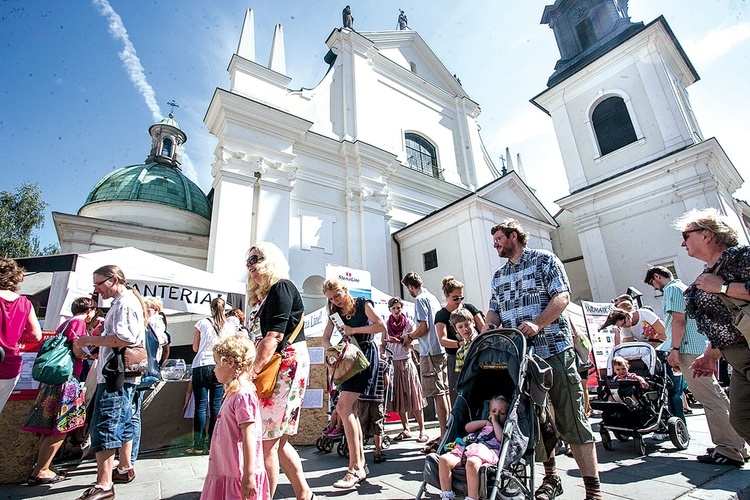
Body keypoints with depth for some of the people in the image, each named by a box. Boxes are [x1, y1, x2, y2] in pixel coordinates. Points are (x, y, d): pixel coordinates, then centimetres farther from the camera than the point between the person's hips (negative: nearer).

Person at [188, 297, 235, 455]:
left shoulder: (202, 323, 0)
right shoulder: (231, 326, 2)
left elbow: (195, 348, 8)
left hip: (202, 366, -1)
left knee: (201, 406, 4)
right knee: (216, 405, 6)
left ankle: (199, 445, 9)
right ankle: (213, 443, 11)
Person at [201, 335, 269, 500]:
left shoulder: (244, 395, -21)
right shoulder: (233, 393, 11)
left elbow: (249, 435, -23)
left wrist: (248, 476, -22)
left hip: (239, 475, -9)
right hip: (225, 471, 9)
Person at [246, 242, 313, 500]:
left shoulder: (281, 286, -10)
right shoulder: (268, 294, 19)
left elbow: (275, 335, -20)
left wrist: (251, 371, -22)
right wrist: (252, 369, 10)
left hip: (288, 363, -10)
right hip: (276, 367, 10)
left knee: (267, 440, -3)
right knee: (277, 440, 14)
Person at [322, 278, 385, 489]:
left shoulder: (362, 303, -5)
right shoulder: (335, 313, 11)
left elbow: (381, 325, -14)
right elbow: (325, 339, 6)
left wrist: (354, 330, -14)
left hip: (366, 355, -7)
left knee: (343, 407, -17)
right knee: (351, 410, 7)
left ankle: (356, 468, -13)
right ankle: (361, 463, 19)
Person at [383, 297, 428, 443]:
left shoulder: (408, 323, 0)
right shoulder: (386, 325, 5)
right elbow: (383, 345, 6)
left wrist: (398, 341, -22)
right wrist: (382, 355, -13)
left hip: (406, 362, -2)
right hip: (392, 363, 3)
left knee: (413, 396, -2)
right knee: (398, 398, 7)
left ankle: (422, 430, 5)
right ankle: (406, 430, 20)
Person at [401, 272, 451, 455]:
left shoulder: (420, 300, -9)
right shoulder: (432, 298, 19)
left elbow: (424, 327, -17)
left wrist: (409, 337, 0)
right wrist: (412, 339, 22)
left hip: (430, 352, -10)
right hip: (441, 349, 10)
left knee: (438, 393, -7)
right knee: (444, 391, 12)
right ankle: (446, 433, 21)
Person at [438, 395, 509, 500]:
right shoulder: (482, 424, 38)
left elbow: (501, 438, 2)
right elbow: (467, 427, 23)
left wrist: (495, 422, 13)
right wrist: (486, 422, 21)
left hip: (486, 450, -5)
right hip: (467, 447, 5)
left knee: (472, 463, -42)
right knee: (444, 459, -21)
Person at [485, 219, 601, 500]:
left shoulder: (544, 260, 3)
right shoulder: (498, 276, 19)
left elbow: (562, 296, -7)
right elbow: (494, 311, 16)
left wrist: (537, 323, -21)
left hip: (554, 349, -5)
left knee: (571, 419, -2)